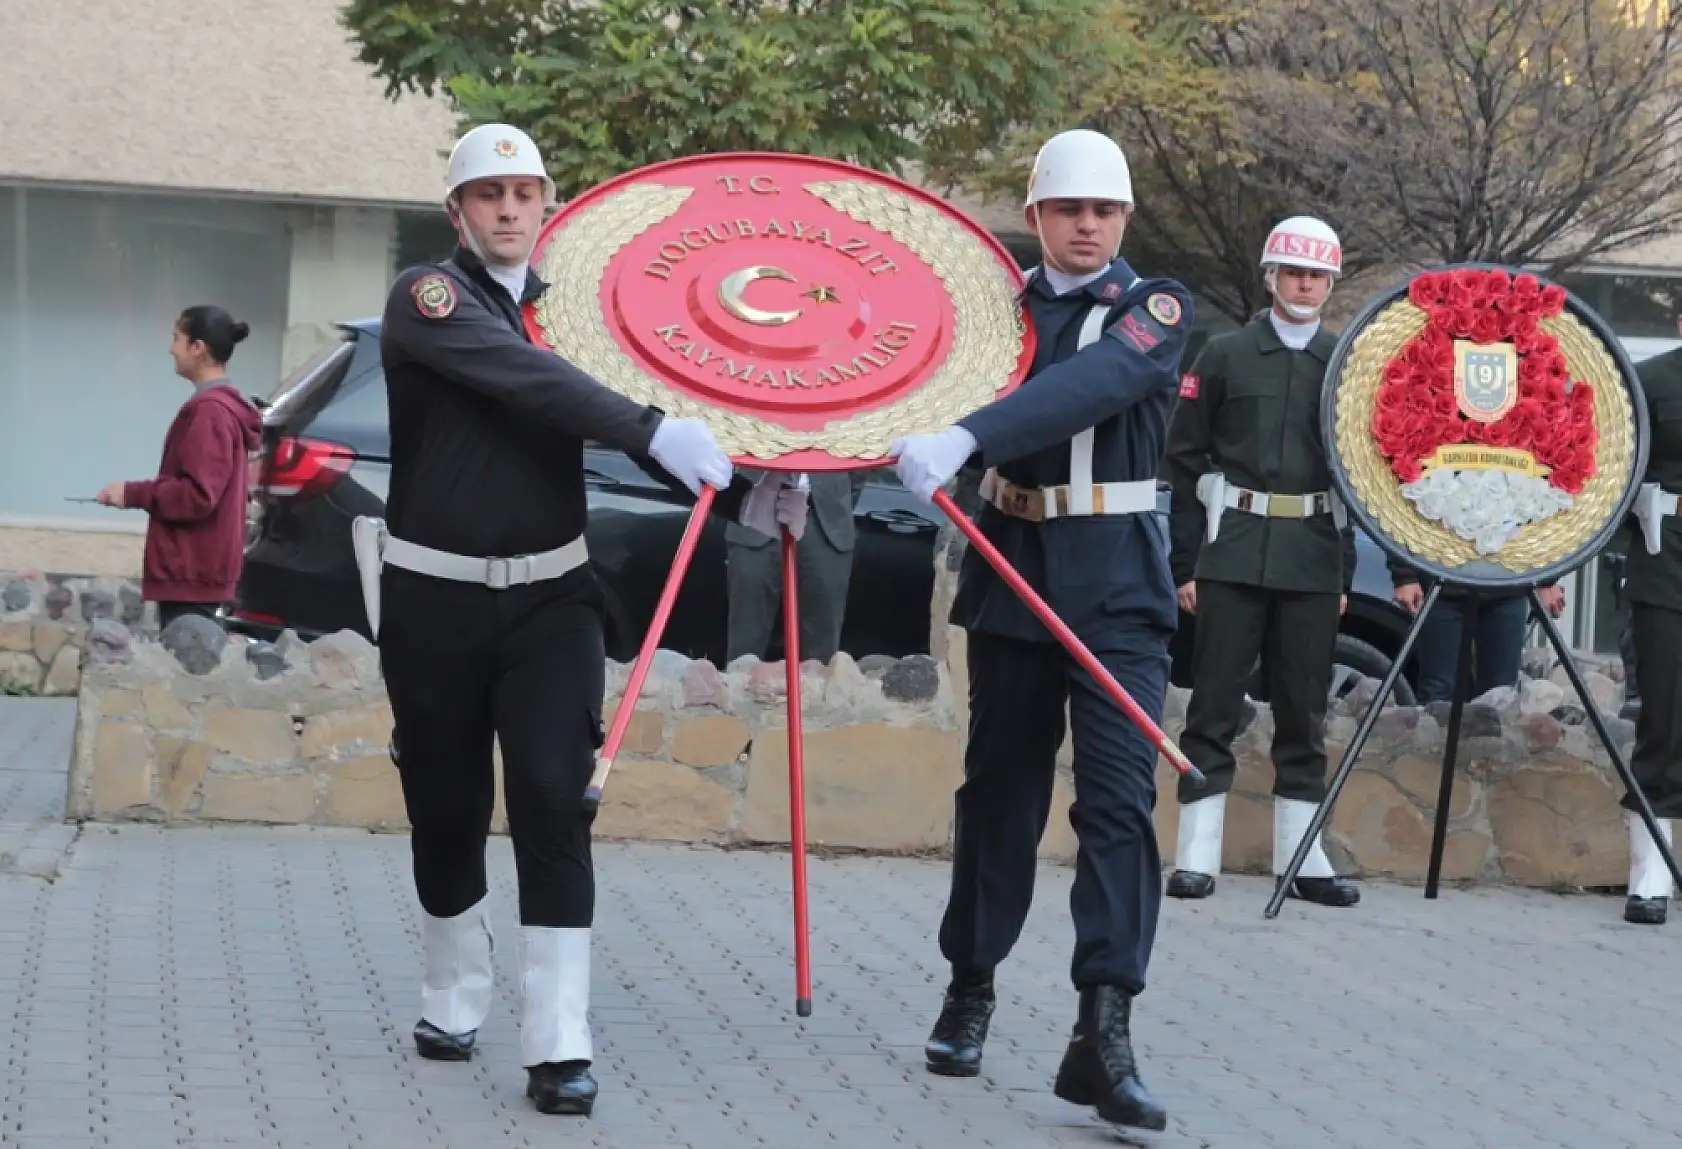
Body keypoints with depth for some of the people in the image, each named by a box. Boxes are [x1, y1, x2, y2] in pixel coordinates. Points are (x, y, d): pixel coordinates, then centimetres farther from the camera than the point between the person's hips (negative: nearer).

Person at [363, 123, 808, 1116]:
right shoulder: (427, 298, -8)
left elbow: (633, 414, 4)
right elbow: (520, 376, -26)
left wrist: (744, 496, -13)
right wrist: (654, 431, -37)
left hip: (548, 596, 2)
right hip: (435, 595, -2)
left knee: (553, 803, -10)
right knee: (447, 809, 8)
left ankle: (559, 1044, -13)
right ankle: (453, 1000, 31)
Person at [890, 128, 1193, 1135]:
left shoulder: (1158, 308, -5)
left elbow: (1090, 385, -23)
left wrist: (963, 441, -37)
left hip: (1118, 585, -3)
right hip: (1014, 571, 3)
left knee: (1119, 798, -10)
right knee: (1000, 787, 11)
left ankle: (1105, 1032, -14)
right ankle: (972, 987, 27)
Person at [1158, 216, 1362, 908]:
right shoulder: (1226, 356, 3)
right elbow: (1185, 460, 2)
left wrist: (1348, 572, 7)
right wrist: (1185, 562, -3)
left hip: (1314, 557, 2)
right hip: (1234, 550, -2)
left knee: (1304, 708, 6)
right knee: (1216, 703, -1)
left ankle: (1301, 855, 12)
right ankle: (1197, 855, 3)